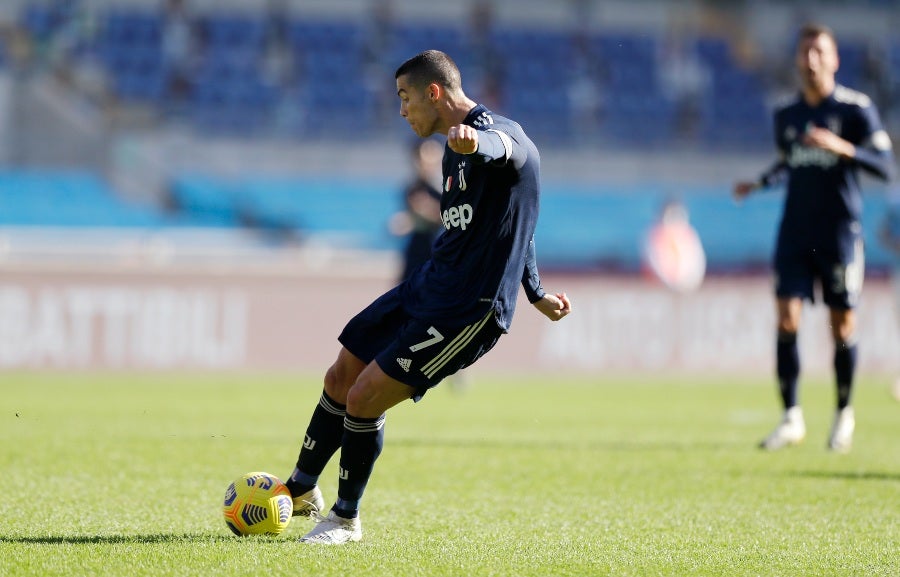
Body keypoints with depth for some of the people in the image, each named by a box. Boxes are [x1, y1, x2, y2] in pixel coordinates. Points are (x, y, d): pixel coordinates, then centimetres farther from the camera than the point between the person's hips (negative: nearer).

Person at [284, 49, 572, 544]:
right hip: (428, 287, 10)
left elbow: (502, 147, -45)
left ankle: (346, 519, 10)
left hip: (469, 311, -10)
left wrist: (475, 144, -70)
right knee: (341, 378, 13)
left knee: (364, 397, -12)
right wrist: (534, 294, 34)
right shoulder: (455, 151, 15)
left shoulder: (501, 133, -17)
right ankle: (301, 492, 36)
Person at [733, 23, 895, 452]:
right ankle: (791, 419, -4)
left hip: (840, 232, -3)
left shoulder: (856, 108, -4)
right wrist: (759, 184, 6)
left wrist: (843, 148, -22)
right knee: (786, 320, -9)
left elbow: (886, 167, -8)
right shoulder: (785, 115, 10)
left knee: (842, 326, 2)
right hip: (795, 231, 3)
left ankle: (844, 414, 20)